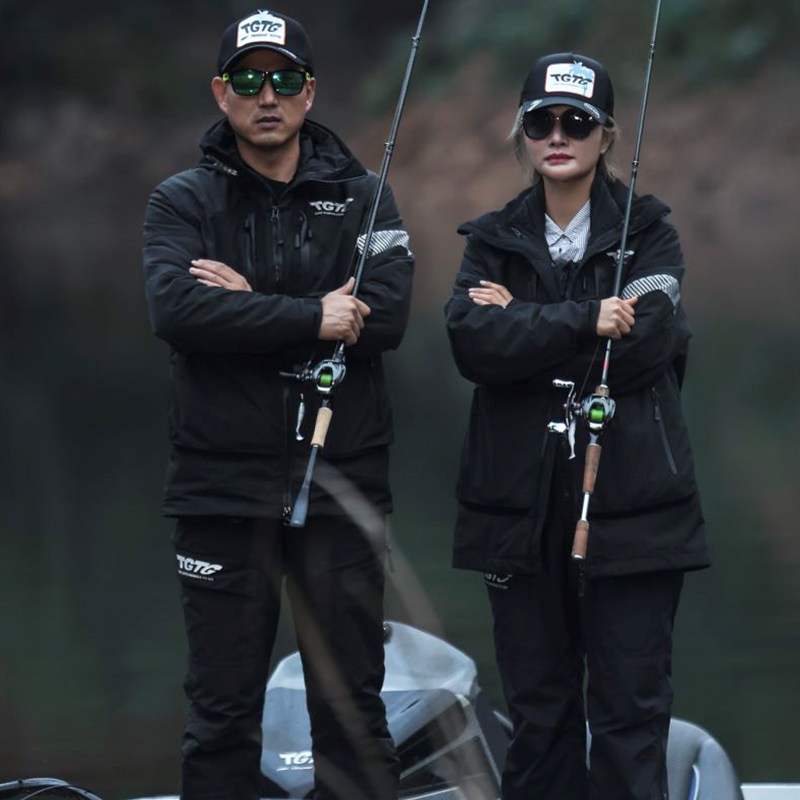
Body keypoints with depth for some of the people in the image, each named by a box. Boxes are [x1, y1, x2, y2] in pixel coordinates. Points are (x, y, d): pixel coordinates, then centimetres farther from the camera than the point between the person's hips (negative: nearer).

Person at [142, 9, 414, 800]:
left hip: (341, 487, 1)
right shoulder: (184, 201, 4)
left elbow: (386, 312, -9)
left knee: (352, 702, 5)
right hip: (223, 489, -1)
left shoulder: (362, 197, 8)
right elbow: (176, 310, -15)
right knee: (222, 709, 3)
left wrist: (251, 306, -13)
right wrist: (311, 318, -18)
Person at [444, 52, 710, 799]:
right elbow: (472, 343, -9)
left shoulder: (648, 233, 5)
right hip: (521, 502, 2)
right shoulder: (493, 239, 10)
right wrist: (584, 320, -16)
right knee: (538, 709, 7)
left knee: (630, 708, -4)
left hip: (629, 502, -2)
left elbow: (643, 345, -12)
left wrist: (523, 323, -9)